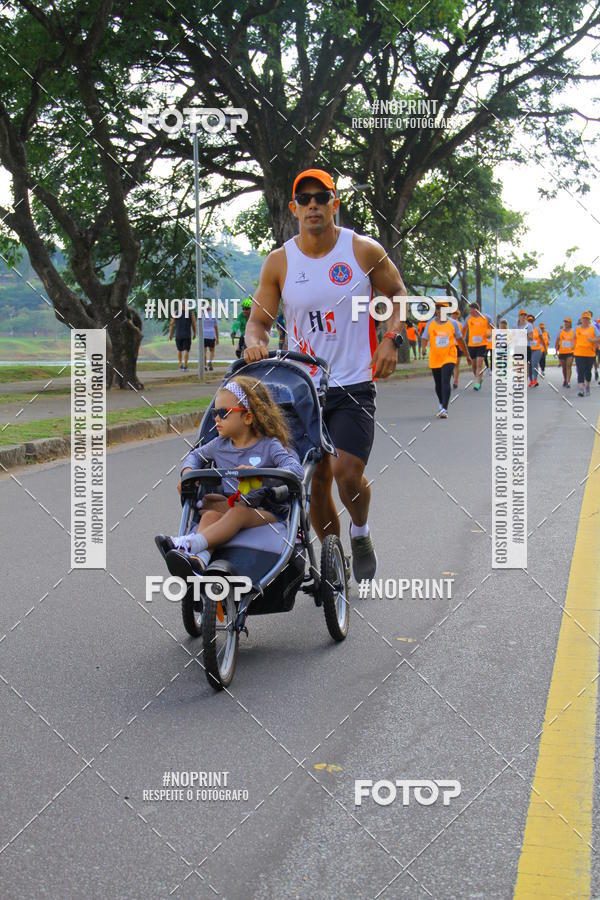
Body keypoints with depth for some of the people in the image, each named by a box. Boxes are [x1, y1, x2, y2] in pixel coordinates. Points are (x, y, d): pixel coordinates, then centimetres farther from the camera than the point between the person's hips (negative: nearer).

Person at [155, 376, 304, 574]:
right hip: (231, 506, 4)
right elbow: (195, 455, 35)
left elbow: (296, 470, -16)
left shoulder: (269, 446, -1)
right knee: (210, 515, -29)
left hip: (268, 513, -4)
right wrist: (187, 472, 11)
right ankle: (199, 558, -56)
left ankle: (188, 543, -52)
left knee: (239, 512, -36)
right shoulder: (220, 445, 16)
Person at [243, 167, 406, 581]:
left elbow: (397, 294, 10)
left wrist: (392, 338, -4)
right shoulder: (279, 262, -1)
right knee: (316, 480, 7)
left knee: (347, 474, -16)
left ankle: (361, 533, 16)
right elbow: (260, 318, 6)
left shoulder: (364, 251, -4)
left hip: (354, 385, -2)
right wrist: (256, 342, -16)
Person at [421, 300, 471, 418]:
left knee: (445, 382, -18)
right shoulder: (430, 324, 2)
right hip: (434, 359, 3)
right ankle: (442, 405, 37)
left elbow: (460, 340, 9)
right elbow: (424, 339, 0)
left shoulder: (453, 323, 0)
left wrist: (467, 356, 16)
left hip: (449, 358, -3)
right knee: (438, 385, 14)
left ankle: (445, 409, -23)